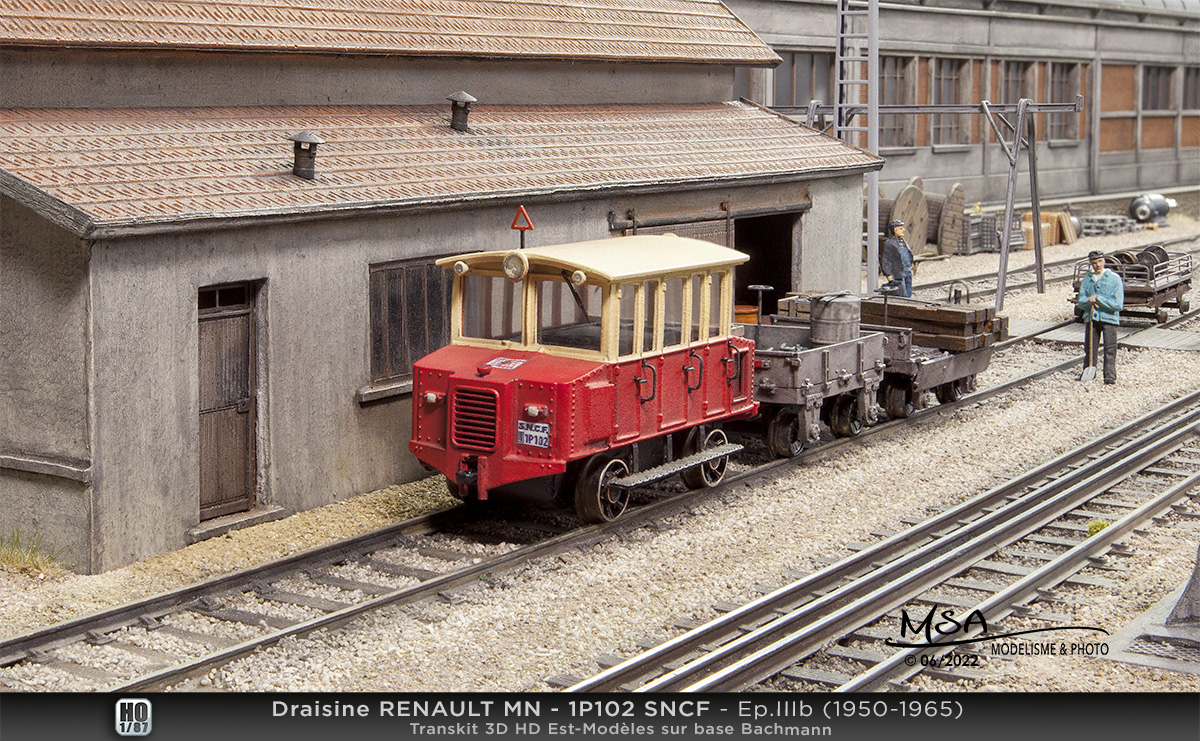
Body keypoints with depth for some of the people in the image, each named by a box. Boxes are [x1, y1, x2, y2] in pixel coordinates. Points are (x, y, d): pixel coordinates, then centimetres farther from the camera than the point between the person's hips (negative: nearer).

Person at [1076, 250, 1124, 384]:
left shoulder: (1114, 279, -2)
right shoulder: (1087, 280, 11)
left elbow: (1118, 305, -10)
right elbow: (1081, 302, 8)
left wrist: (1098, 298, -14)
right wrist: (1090, 301, -14)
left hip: (1109, 318, -4)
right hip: (1091, 318, 4)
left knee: (1110, 348, -7)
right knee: (1089, 347, 8)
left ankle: (1110, 376, -4)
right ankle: (1088, 371, 23)